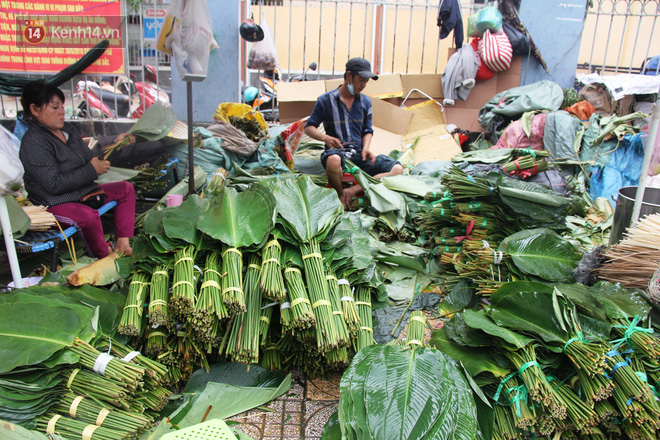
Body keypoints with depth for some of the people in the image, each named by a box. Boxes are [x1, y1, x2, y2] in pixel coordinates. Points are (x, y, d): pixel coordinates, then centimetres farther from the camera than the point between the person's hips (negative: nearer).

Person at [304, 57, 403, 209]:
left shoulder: (365, 102, 14)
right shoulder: (326, 100, 1)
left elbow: (368, 131, 17)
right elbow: (309, 128, 3)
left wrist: (366, 148, -5)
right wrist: (325, 138, -18)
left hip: (358, 154, 5)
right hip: (337, 151, -4)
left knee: (397, 169, -17)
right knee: (333, 160, -44)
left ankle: (352, 191, -26)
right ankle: (341, 195, -15)